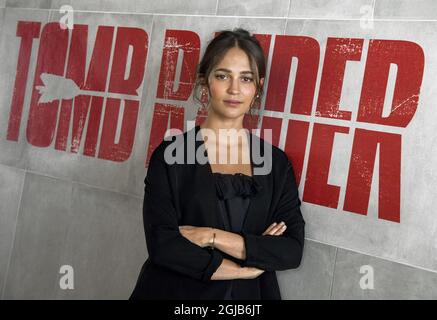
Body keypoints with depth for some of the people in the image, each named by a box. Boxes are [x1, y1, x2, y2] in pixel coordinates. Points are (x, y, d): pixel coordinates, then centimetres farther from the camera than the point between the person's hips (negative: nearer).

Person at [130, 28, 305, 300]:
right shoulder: (172, 154, -10)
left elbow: (293, 250, -9)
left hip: (250, 296, 3)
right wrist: (247, 267, -13)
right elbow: (162, 245, -18)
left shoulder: (277, 162, -2)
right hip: (176, 291, -2)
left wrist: (212, 237, -18)